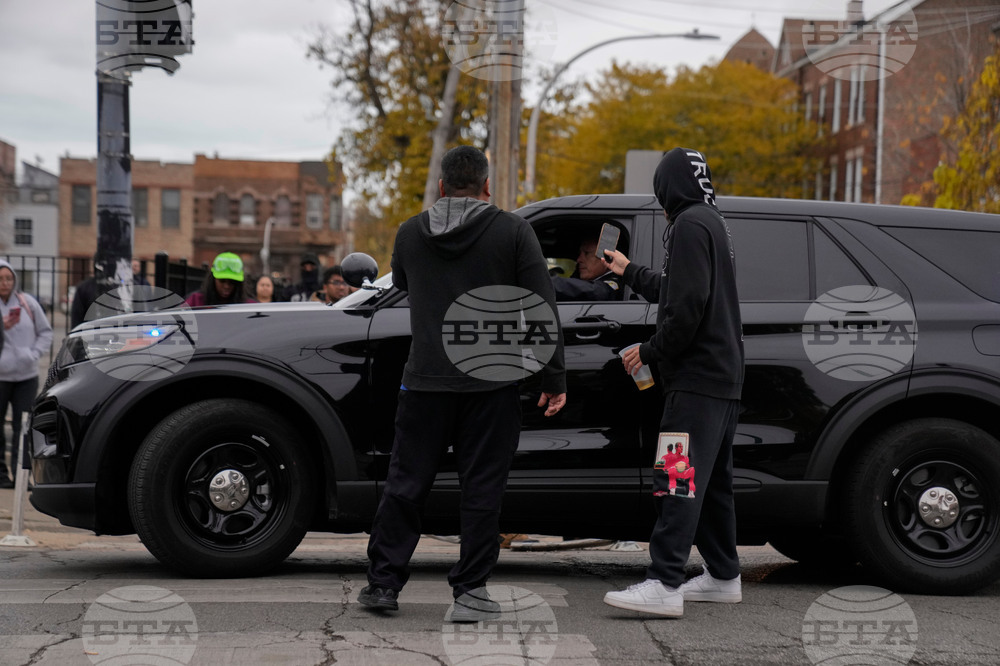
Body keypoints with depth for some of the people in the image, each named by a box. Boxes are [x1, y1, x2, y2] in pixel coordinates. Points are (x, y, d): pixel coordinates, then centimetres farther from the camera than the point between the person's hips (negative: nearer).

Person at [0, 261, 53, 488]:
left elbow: (45, 332, 13)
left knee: (23, 426, 0)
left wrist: (35, 353, -2)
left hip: (27, 375, 2)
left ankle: (20, 473, 4)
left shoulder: (27, 302, 7)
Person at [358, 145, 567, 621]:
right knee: (482, 488, 4)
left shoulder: (410, 233, 5)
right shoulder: (512, 231, -2)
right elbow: (543, 310, -4)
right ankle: (470, 592, 5)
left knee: (405, 483, 11)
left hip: (425, 380, 2)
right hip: (491, 384, -2)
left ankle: (383, 582, 15)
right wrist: (555, 378, 0)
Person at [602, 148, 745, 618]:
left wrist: (651, 352, -12)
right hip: (723, 374, 11)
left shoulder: (690, 224, -11)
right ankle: (723, 577, 24)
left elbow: (688, 305, -21)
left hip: (698, 378, -11)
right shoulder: (712, 222, 22)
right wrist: (629, 273, 46)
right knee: (711, 481, 16)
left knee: (678, 478, -16)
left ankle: (663, 586, -22)